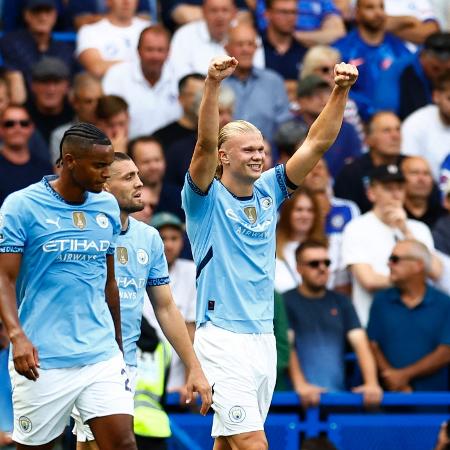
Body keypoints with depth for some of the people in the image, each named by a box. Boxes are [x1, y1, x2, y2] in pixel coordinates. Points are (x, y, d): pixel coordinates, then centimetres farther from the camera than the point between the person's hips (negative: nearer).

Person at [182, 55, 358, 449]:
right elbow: (205, 143, -22)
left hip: (264, 337, 6)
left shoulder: (269, 191, 10)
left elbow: (317, 143, 6)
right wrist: (213, 84, -35)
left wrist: (341, 91, -6)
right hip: (223, 338, -6)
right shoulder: (207, 199, -5)